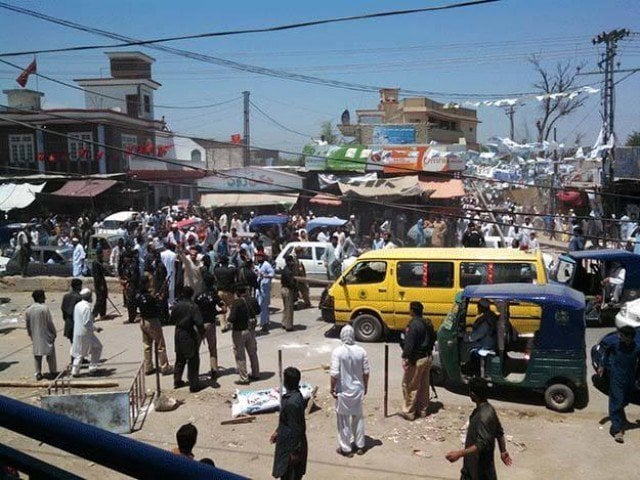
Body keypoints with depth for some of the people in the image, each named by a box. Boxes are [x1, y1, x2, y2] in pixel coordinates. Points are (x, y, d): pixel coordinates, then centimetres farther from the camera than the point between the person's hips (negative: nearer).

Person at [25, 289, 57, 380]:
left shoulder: (28, 310, 1)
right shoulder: (44, 308, -17)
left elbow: (28, 325, 8)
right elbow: (50, 323, -14)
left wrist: (31, 335, 20)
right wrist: (54, 332, -1)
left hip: (35, 336, 5)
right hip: (46, 335, -5)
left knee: (37, 355, 11)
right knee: (50, 353, 8)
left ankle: (38, 373, 10)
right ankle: (53, 371, 16)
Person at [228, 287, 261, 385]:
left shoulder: (237, 303, -23)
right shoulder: (253, 300, -4)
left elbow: (231, 318, -24)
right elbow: (258, 310, 13)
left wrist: (229, 319, -3)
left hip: (239, 331, -6)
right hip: (251, 330, 6)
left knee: (240, 355, 5)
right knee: (253, 353, 20)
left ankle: (244, 378, 9)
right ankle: (255, 374, 31)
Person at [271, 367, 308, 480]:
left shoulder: (292, 402, -31)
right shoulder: (295, 395, -1)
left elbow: (295, 428, -24)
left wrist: (294, 451, -17)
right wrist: (277, 431, 22)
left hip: (291, 444, -9)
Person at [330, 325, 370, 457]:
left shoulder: (337, 352, -18)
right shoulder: (361, 351, -7)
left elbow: (334, 374, -18)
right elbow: (366, 372, 0)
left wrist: (332, 388, -5)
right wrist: (365, 386, 14)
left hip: (343, 391, -3)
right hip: (358, 389, 4)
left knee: (344, 420, 10)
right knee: (358, 418, 19)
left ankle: (346, 449, 19)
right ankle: (360, 446, 30)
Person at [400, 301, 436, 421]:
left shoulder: (414, 324, -21)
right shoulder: (427, 323, 8)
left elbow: (409, 343, -24)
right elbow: (432, 339, 16)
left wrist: (405, 357, -20)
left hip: (416, 359, -9)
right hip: (427, 357, 9)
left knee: (410, 385, 1)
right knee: (424, 385, 17)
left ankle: (409, 412, 6)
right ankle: (423, 410, 27)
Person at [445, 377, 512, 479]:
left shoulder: (484, 416, -31)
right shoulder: (487, 408, -2)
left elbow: (482, 444, -34)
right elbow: (499, 432, 9)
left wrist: (459, 453, -36)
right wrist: (503, 451, 20)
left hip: (481, 464, -9)